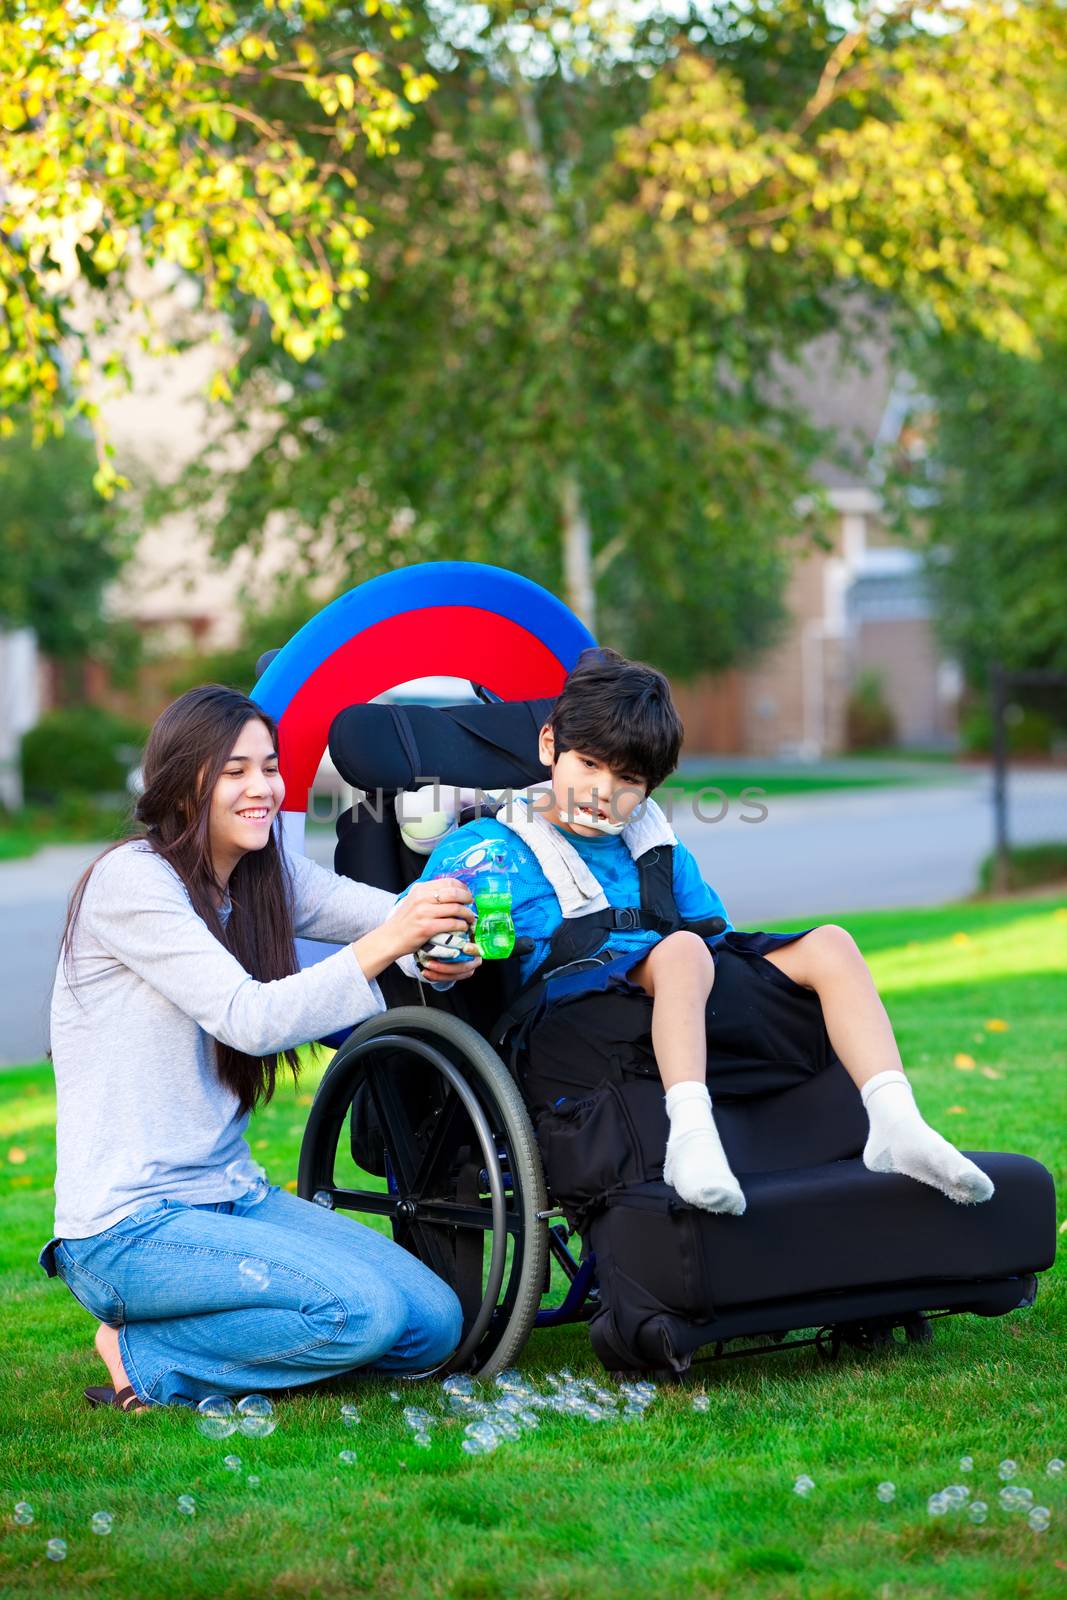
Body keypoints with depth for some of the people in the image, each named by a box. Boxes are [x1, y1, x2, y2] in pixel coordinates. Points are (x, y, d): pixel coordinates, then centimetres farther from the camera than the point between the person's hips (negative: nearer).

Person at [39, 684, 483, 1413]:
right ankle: (143, 1356, -4)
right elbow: (249, 1019, -23)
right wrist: (384, 943, -34)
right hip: (128, 1223, -8)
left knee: (434, 1325, -3)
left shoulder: (268, 876, 10)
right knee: (364, 1312, -24)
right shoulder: (131, 879, -14)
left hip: (232, 1196, 8)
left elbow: (394, 913, -1)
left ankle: (162, 1342, 8)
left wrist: (447, 937, -25)